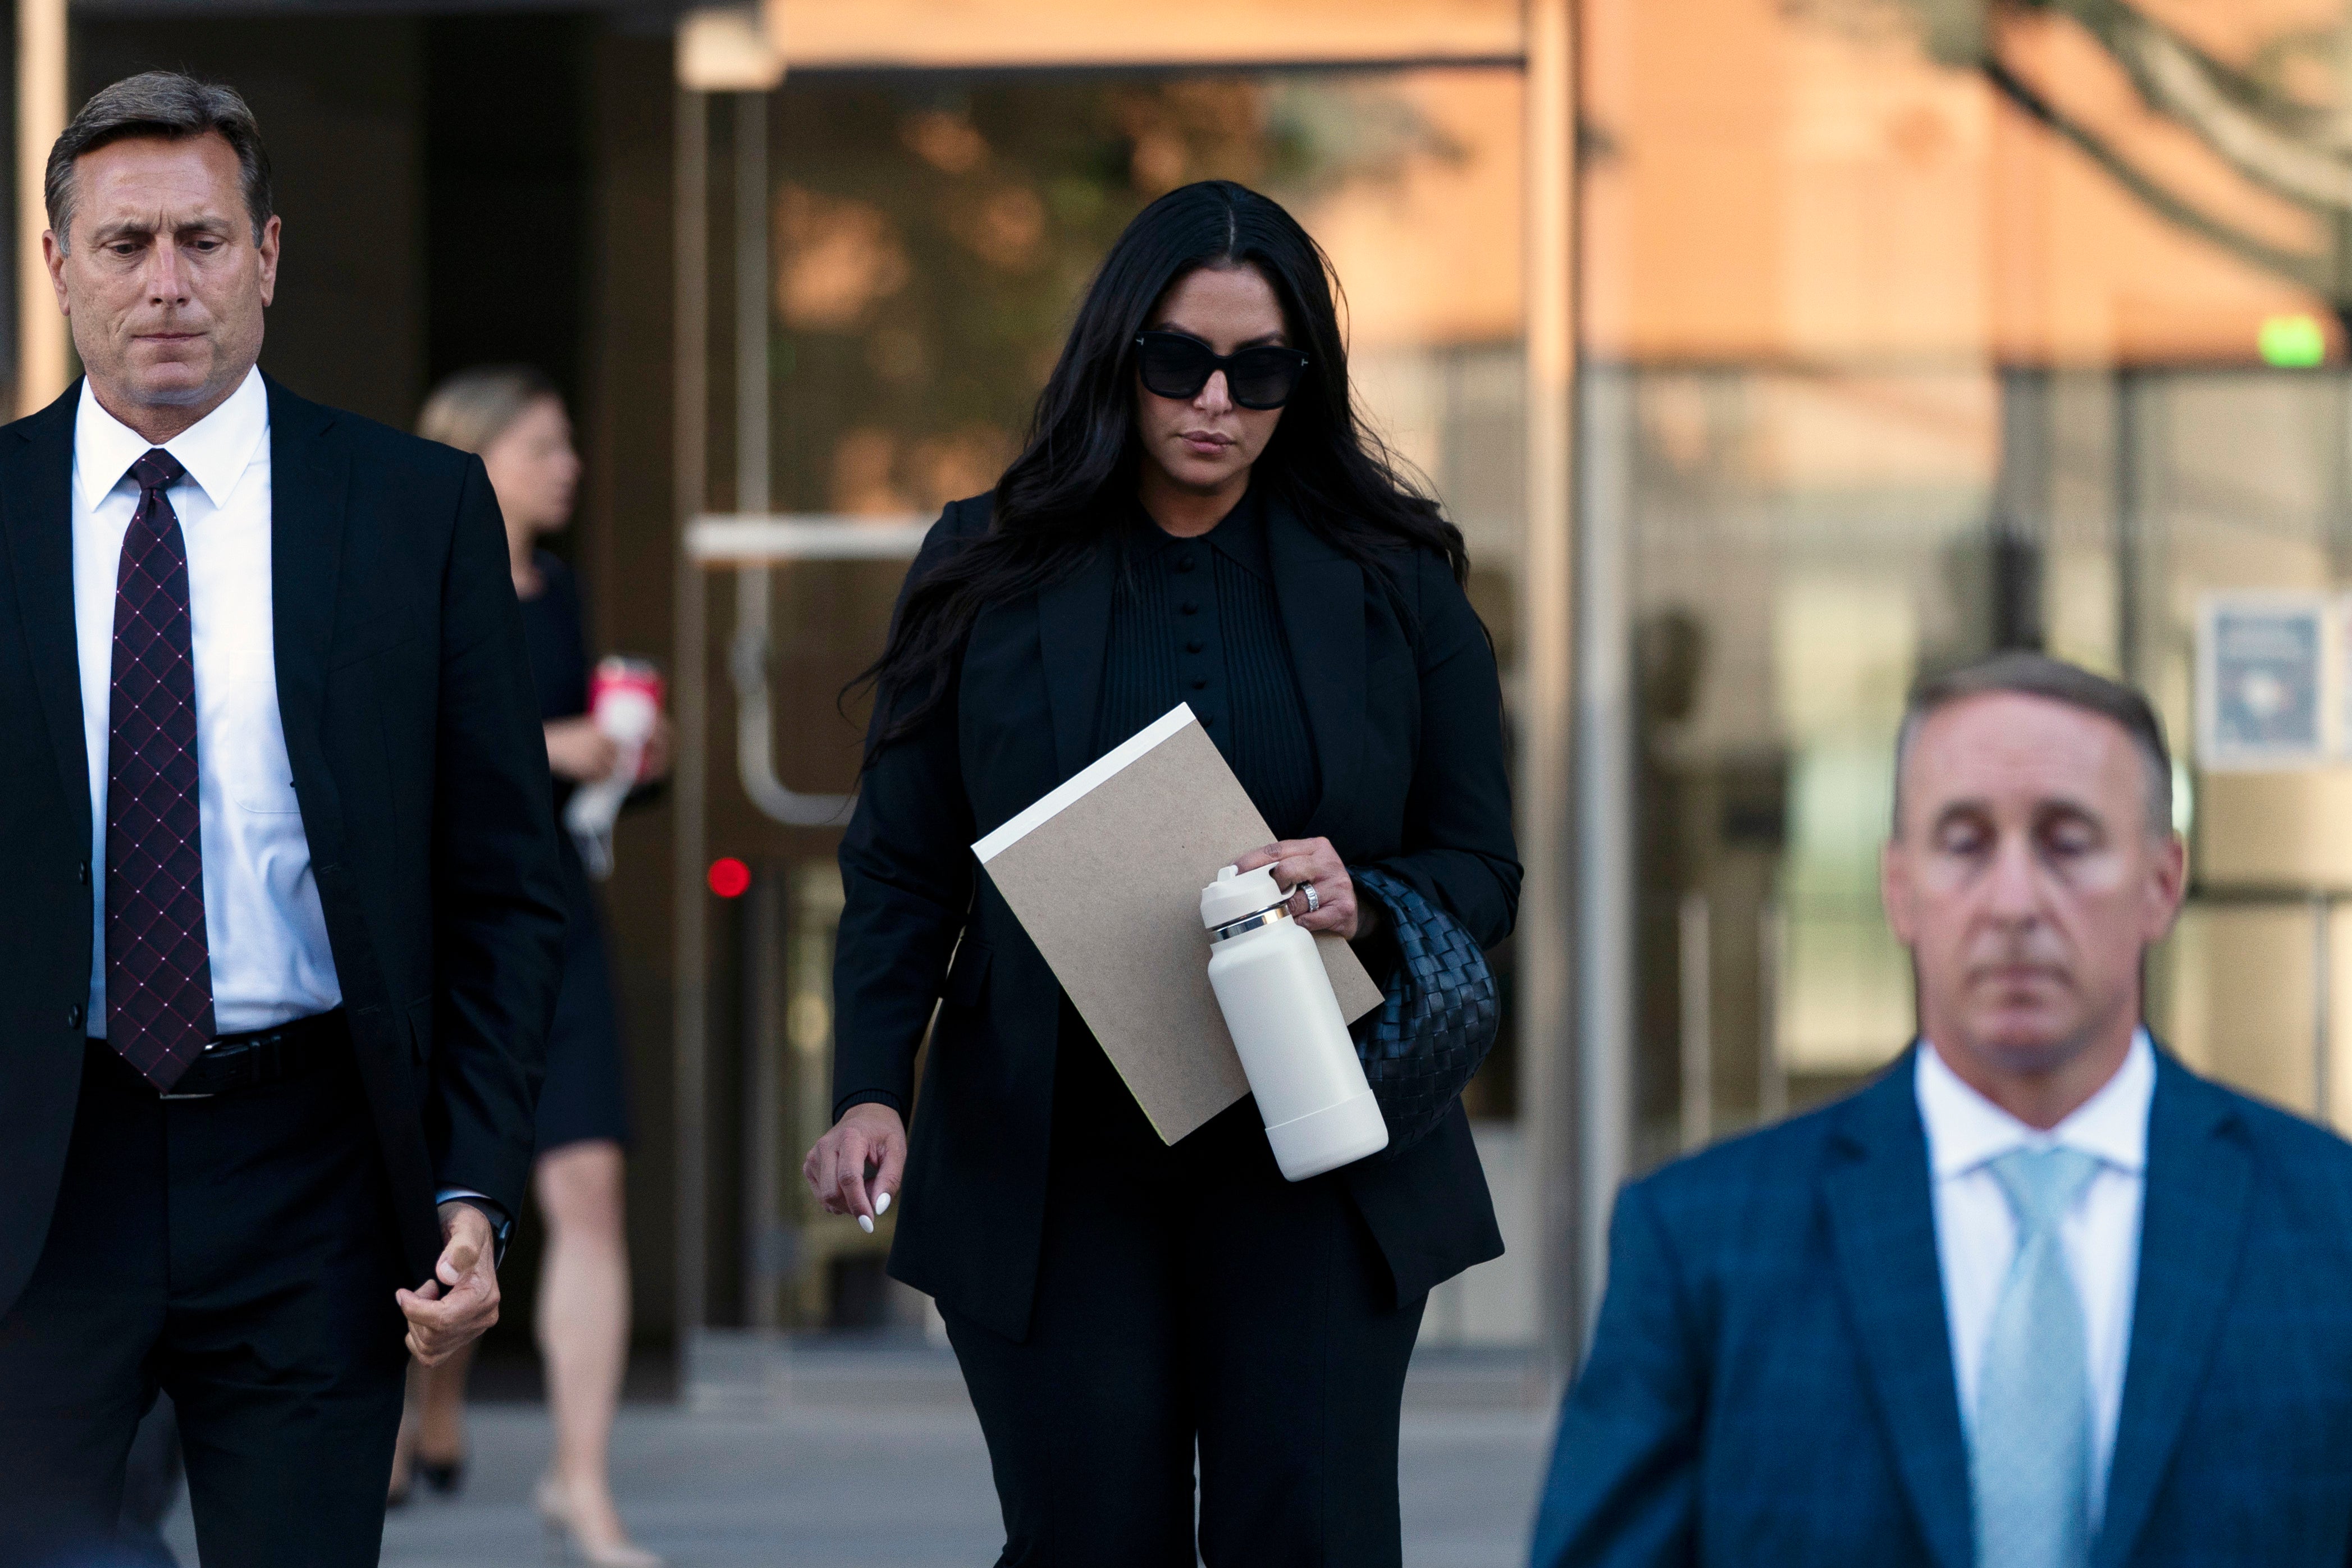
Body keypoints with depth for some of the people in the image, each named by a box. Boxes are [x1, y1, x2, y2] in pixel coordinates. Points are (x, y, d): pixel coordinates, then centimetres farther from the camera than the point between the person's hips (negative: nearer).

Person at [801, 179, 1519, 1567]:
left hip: (1321, 1169, 0)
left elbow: (1483, 870, 7)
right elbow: (903, 867, 5)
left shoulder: (1392, 582, 6)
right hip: (1054, 1171, 0)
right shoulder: (989, 573, 6)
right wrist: (870, 1087, -9)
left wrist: (1364, 902, -15)